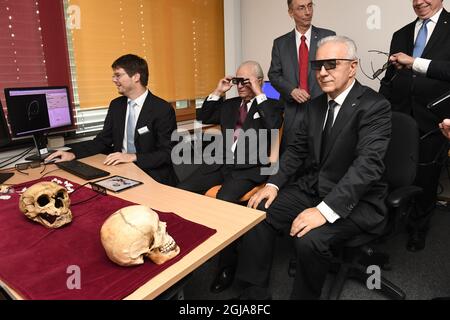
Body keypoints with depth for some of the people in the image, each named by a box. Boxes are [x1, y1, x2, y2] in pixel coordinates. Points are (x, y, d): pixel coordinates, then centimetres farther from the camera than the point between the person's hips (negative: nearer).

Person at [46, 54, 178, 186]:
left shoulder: (163, 109, -12)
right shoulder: (116, 105, 8)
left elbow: (167, 154, -14)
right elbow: (103, 140, 12)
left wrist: (132, 157, -25)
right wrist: (73, 153, -3)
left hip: (152, 177, -5)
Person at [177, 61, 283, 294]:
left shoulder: (270, 105, 5)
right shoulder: (230, 104, 21)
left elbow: (274, 125, -17)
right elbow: (203, 117, 19)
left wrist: (259, 94, -13)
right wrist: (218, 92, 11)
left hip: (249, 168, -5)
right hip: (222, 163, 6)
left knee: (223, 201, -32)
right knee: (181, 191, -15)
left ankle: (227, 265, -15)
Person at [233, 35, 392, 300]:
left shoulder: (375, 106, -13)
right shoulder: (315, 106, 10)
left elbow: (368, 164, -25)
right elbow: (297, 150, 11)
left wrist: (325, 210, -34)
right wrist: (273, 184, -5)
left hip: (356, 200, -6)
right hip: (312, 189, 6)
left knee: (310, 238, -31)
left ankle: (304, 295, 0)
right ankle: (255, 292, 4)